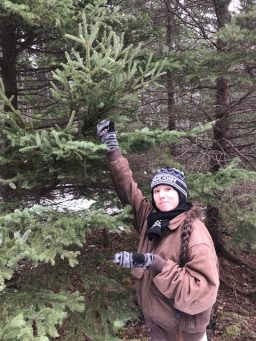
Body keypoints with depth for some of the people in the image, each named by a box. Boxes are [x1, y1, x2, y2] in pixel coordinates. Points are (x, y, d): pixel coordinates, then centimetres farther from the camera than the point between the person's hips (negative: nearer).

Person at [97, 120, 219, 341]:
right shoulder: (150, 217, -5)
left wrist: (154, 264, -35)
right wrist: (112, 146, -1)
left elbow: (203, 293, -30)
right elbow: (127, 186, 2)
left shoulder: (195, 232, -24)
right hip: (154, 319, 6)